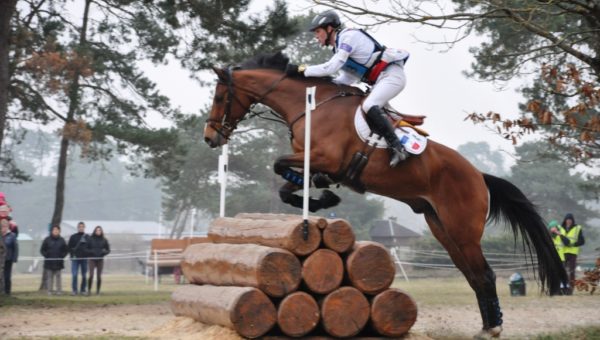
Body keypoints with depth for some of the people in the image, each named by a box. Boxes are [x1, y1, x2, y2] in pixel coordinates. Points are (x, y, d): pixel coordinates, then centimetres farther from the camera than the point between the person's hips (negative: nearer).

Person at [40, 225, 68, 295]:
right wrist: (46, 256, -6)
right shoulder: (47, 239, 2)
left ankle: (59, 290, 6)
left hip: (58, 262, 1)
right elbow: (42, 250, 5)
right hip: (49, 262, -1)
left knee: (58, 277, 4)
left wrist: (62, 256, -2)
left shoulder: (61, 240, 6)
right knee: (49, 277, 1)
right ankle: (49, 290, 4)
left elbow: (66, 250, 12)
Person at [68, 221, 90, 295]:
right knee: (74, 275, -8)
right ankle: (74, 290, -3)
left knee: (84, 275, 4)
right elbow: (69, 247, 5)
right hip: (75, 259, -1)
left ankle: (83, 290, 12)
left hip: (84, 259, 1)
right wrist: (72, 254, -9)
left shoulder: (88, 237, 9)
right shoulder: (73, 237, 6)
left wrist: (87, 254, -5)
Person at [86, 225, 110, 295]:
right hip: (92, 259, -1)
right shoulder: (90, 239, 0)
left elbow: (108, 250, 9)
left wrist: (103, 252, -10)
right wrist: (90, 252, -14)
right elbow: (86, 248, 4)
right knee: (91, 275, -11)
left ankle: (98, 290, 11)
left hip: (100, 260, 1)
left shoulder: (104, 240, 4)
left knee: (99, 276, 2)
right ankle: (89, 290, -2)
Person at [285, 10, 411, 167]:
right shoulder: (340, 47, 18)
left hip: (392, 74, -11)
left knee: (369, 106, -28)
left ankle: (397, 148, -31)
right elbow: (348, 79, 15)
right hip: (380, 80, 11)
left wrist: (301, 70, -15)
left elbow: (331, 67, -20)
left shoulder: (348, 36, -11)